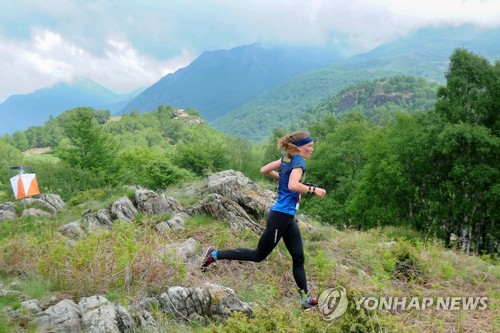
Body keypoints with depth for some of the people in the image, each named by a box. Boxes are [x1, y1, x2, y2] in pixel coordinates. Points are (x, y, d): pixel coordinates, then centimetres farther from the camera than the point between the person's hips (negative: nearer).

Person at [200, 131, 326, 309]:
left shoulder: (287, 158, 10)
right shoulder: (298, 162, -16)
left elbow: (264, 170, 17)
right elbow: (293, 186, -33)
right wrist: (313, 190, -20)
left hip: (288, 218, 10)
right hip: (280, 216, -10)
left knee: (298, 258, 9)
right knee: (259, 255, 3)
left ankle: (305, 299, 15)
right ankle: (215, 254, 11)